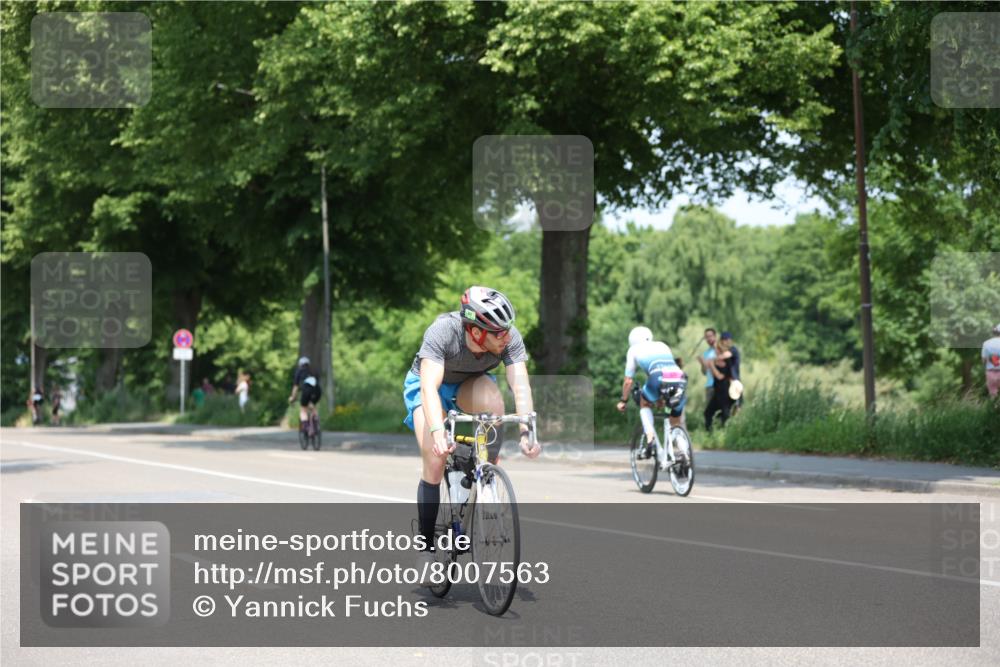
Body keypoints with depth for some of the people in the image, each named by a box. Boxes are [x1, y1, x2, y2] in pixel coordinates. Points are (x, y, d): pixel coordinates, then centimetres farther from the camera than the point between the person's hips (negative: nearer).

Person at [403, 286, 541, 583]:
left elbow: (521, 385, -35)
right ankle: (426, 548, -6)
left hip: (471, 384, 3)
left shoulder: (509, 337, -28)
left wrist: (526, 432, -50)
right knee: (435, 460, -21)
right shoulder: (442, 332, -37)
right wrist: (438, 432, -60)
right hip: (428, 384, -2)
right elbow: (429, 387, -46)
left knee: (491, 401, -34)